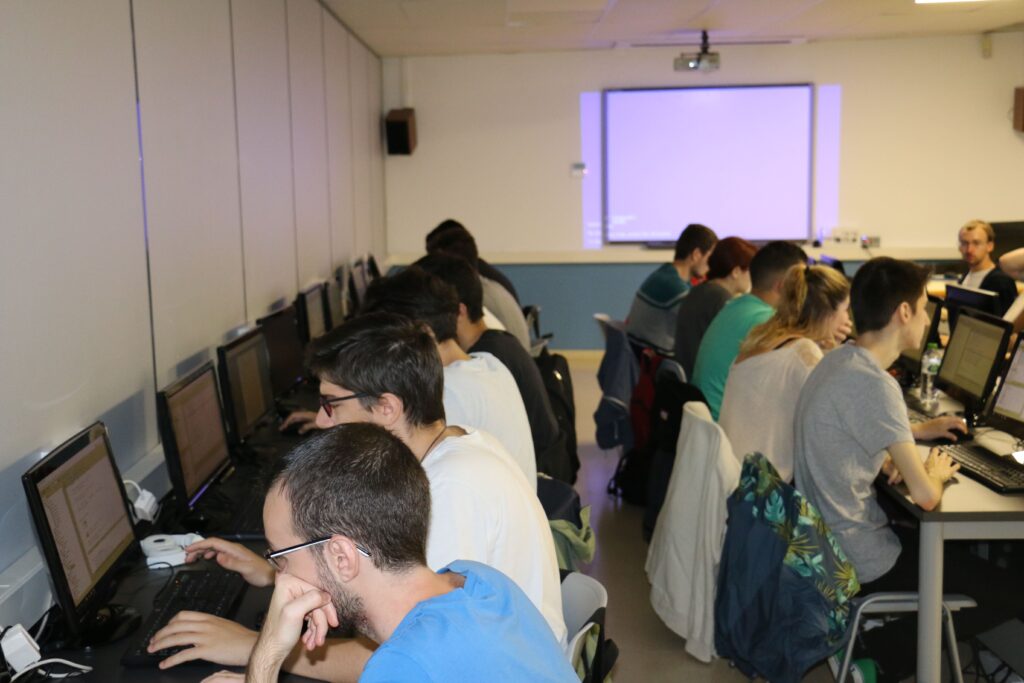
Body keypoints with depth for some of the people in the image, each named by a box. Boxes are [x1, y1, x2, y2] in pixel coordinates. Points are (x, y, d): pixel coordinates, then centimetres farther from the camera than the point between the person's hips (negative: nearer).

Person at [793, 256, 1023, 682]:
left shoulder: (837, 360, 4)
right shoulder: (874, 384, -25)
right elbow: (926, 497, -24)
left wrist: (916, 432, 15)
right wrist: (936, 471, -2)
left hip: (821, 536, 9)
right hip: (858, 560, -9)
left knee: (953, 545, 28)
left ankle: (880, 633, 21)